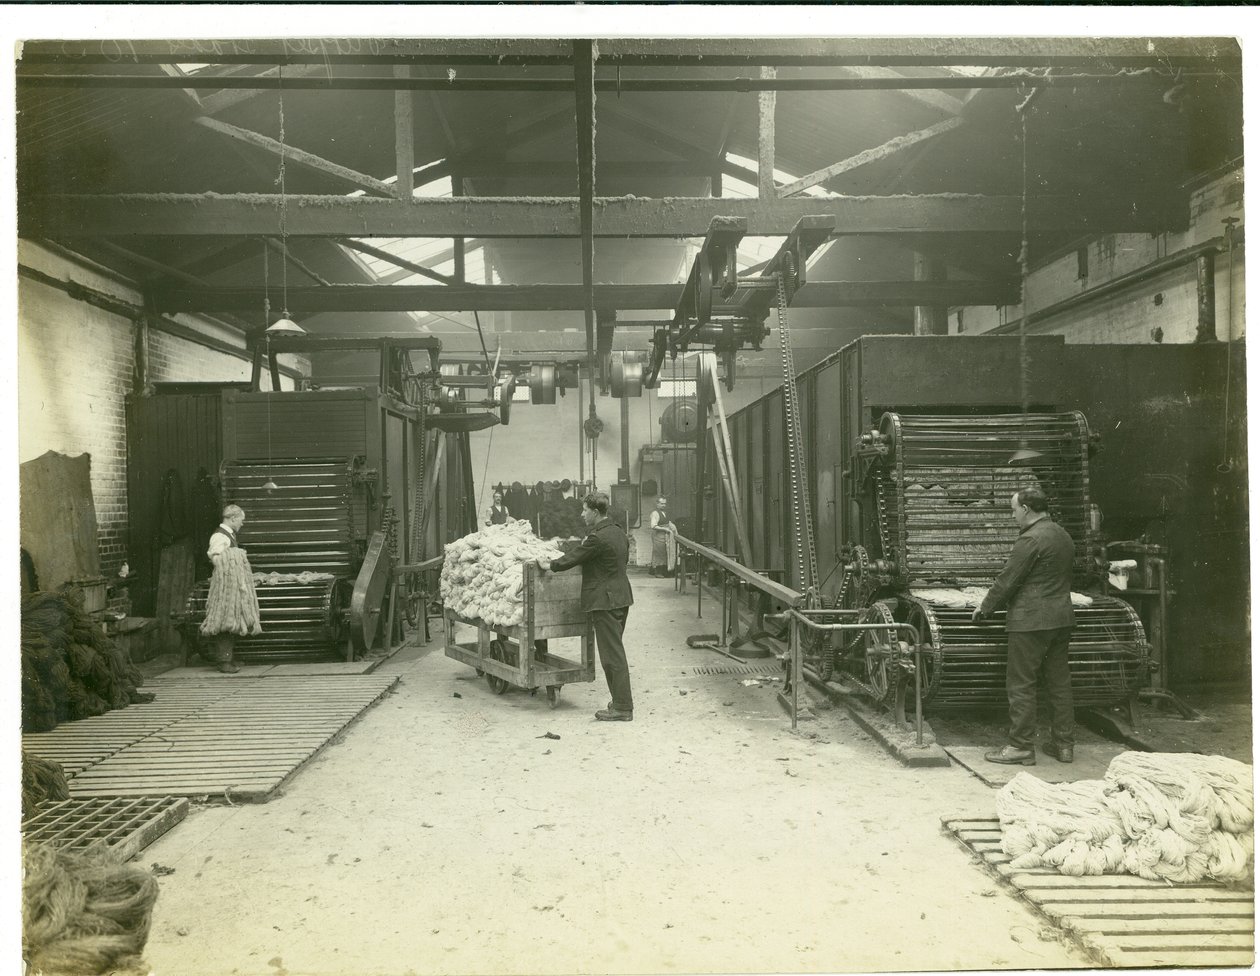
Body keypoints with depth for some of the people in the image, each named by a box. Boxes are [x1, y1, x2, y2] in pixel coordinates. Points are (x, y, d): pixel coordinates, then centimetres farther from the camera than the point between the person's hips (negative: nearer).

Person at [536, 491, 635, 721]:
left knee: (612, 654, -4)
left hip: (605, 601, -10)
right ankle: (621, 701, 23)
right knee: (614, 652, 17)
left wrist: (549, 566, 6)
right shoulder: (618, 533, 10)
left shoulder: (597, 538, -19)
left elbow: (573, 558, -12)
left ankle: (622, 708, 1)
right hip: (620, 598, 10)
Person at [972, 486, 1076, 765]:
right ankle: (1063, 743, 20)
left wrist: (984, 608, -1)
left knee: (1021, 685, -2)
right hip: (1061, 619, 9)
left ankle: (1020, 747, 1)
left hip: (1030, 621, -9)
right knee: (1059, 681, 13)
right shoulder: (1062, 534, 13)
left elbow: (1007, 580, -12)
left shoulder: (1030, 539, -15)